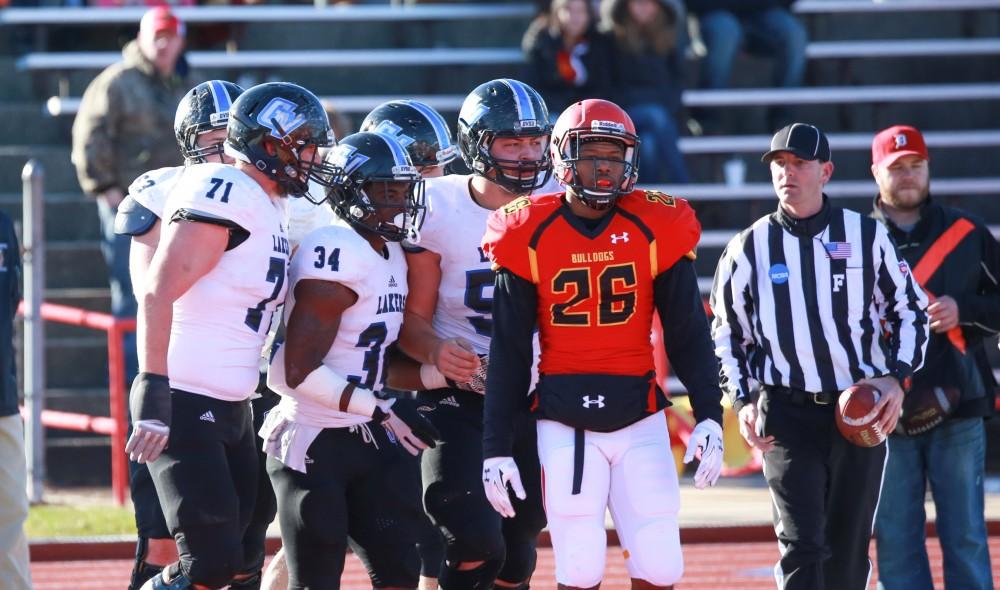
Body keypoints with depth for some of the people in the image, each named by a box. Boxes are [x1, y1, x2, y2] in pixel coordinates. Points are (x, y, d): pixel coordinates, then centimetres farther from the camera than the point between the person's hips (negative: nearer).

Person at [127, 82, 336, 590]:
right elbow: (158, 292, -22)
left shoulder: (270, 206, 14)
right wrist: (154, 396, -27)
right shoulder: (224, 193, -15)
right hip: (185, 406, -10)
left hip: (230, 408, 10)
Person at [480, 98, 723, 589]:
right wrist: (495, 448, 1)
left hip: (639, 418, 1)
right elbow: (508, 353, 2)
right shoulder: (530, 236, -2)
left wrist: (709, 416, -7)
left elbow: (688, 334, 3)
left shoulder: (657, 230, 0)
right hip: (564, 423, -1)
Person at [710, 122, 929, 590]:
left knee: (849, 551, 7)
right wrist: (743, 401, -1)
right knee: (802, 546, -11)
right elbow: (727, 333, 11)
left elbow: (909, 311, 11)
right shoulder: (749, 248, 2)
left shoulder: (866, 236, 2)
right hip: (787, 415, -1)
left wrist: (897, 377, -4)